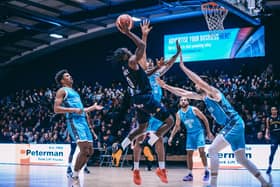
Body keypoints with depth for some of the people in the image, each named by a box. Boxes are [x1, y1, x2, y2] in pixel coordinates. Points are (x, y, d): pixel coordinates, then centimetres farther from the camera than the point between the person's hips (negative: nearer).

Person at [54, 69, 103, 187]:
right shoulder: (62, 91, 1)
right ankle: (75, 176, -8)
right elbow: (56, 109, -11)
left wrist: (93, 108, 30)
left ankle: (75, 174, 16)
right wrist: (74, 110, -19)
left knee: (89, 151, 6)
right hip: (74, 121, -9)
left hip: (83, 121, 9)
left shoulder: (74, 92, 28)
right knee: (84, 150, -20)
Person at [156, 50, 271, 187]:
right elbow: (183, 93, 15)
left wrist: (182, 67, -25)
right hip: (233, 125, 10)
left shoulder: (213, 92, -11)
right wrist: (165, 86, 10)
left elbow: (199, 80, -28)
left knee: (213, 150, -12)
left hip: (234, 124, -10)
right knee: (241, 158, 11)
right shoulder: (202, 96, 14)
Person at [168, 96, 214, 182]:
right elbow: (177, 126, 11)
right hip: (190, 134, 4)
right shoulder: (178, 114, -3)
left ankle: (206, 172, -4)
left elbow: (205, 119, -7)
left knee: (201, 151, -16)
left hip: (199, 131, -4)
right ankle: (190, 174, 10)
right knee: (189, 153, 2)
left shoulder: (194, 109, -15)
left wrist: (208, 132, -7)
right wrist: (171, 137, 2)